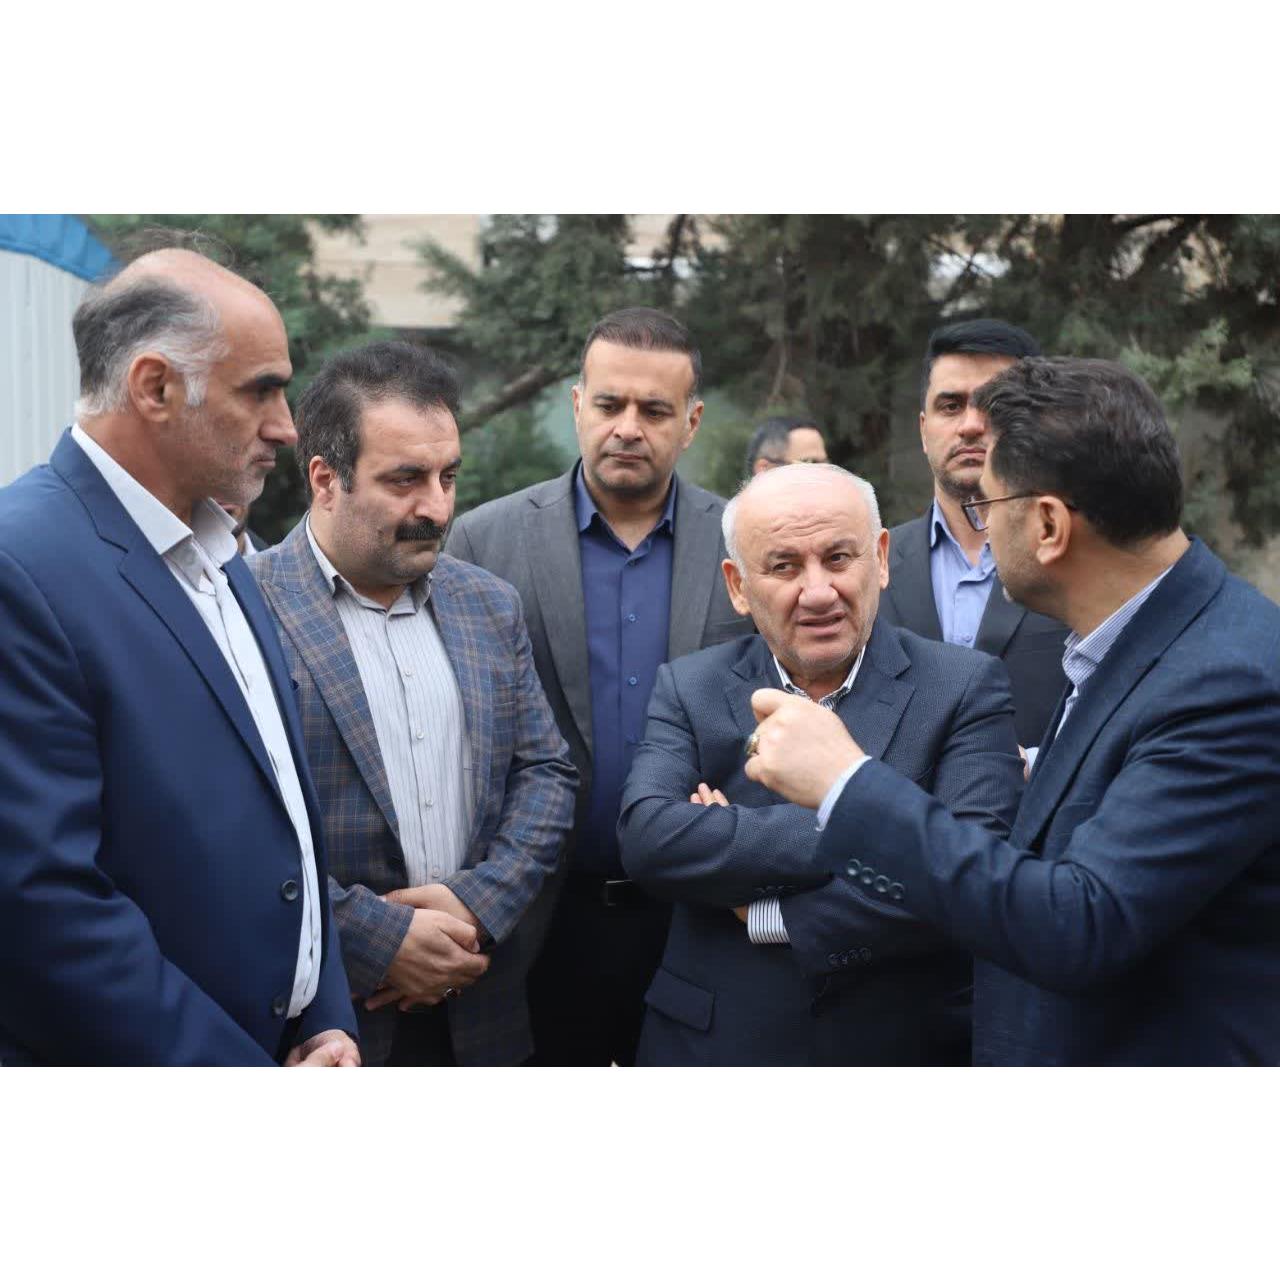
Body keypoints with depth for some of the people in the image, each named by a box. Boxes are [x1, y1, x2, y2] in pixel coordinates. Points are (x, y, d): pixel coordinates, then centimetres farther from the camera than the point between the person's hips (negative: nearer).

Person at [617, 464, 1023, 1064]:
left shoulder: (965, 687, -8)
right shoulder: (689, 690, -3)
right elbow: (647, 838, -19)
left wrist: (767, 913, -20)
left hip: (909, 1047, -1)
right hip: (716, 1046, 1)